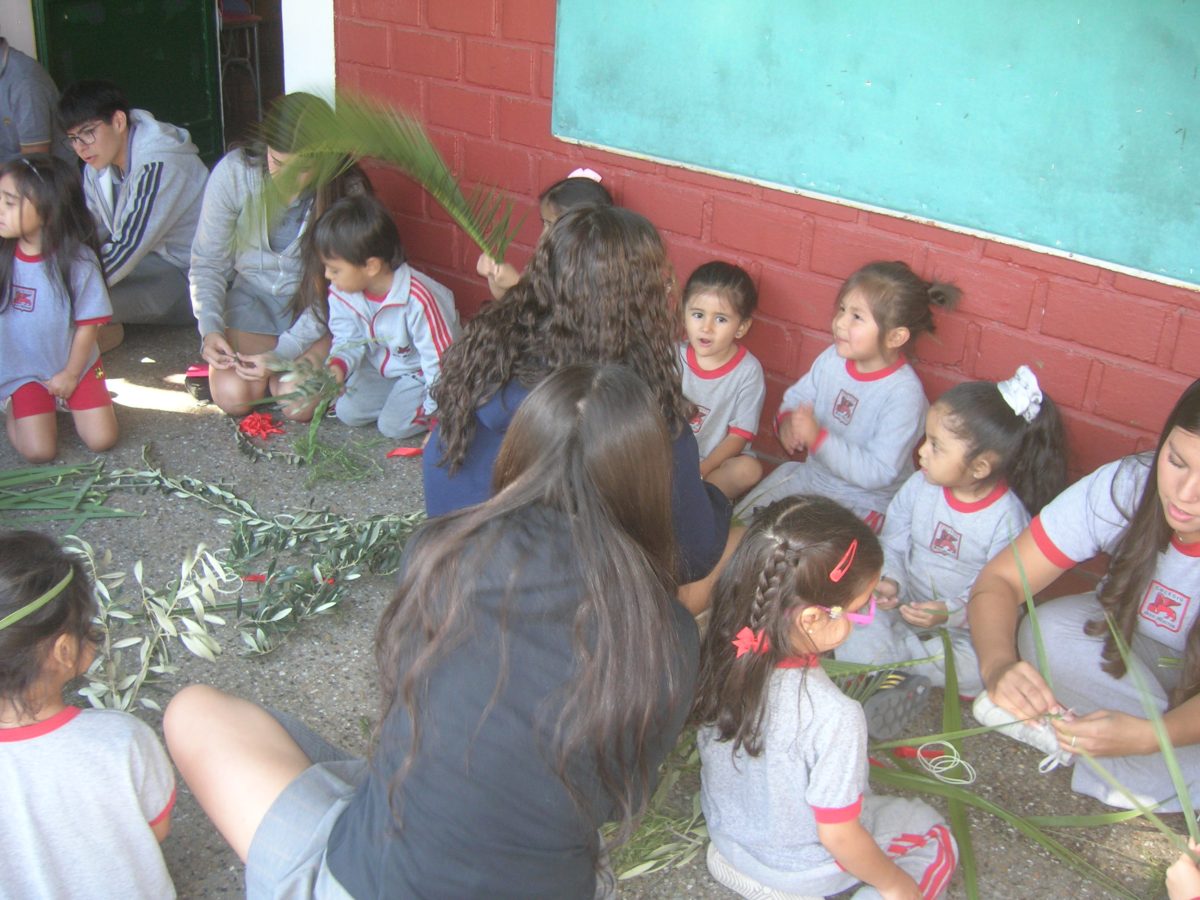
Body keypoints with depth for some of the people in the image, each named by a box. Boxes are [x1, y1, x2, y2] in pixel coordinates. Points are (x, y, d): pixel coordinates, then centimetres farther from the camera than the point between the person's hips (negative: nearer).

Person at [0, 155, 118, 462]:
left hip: (74, 368, -1)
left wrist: (71, 374, -7)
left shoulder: (77, 260, -19)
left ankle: (68, 401, 22)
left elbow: (88, 323, -10)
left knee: (101, 440, -7)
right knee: (38, 451, -10)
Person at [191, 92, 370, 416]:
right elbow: (207, 263, -7)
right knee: (233, 396, -20)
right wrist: (210, 329, -23)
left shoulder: (347, 191, -21)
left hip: (317, 304, -1)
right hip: (251, 294, 1)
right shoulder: (234, 173, -17)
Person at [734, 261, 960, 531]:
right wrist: (787, 422, -18)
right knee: (738, 520, 9)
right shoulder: (833, 358, -7)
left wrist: (818, 438, -34)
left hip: (863, 502, -6)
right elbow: (796, 397, 7)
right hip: (810, 476, 6)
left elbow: (878, 472, -28)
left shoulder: (904, 394, -26)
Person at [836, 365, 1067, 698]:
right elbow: (894, 543, 2)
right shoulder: (919, 487, -7)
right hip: (905, 605, 2)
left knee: (981, 670, -31)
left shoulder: (1007, 519, -19)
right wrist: (889, 580, -18)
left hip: (963, 629, -2)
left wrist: (950, 612, -32)